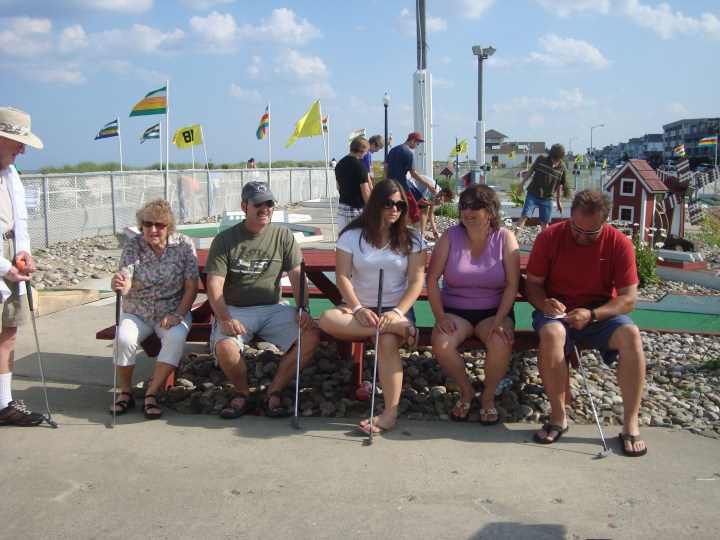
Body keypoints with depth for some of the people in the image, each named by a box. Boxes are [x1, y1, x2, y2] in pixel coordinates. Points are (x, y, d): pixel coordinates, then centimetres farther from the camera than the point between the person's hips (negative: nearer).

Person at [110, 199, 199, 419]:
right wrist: (119, 285, -43)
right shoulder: (132, 246, -5)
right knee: (124, 339, -28)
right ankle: (126, 392, -3)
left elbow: (191, 287, -8)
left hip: (173, 311, -1)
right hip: (137, 312, 1)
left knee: (176, 337, -32)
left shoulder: (184, 245, -6)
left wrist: (178, 315, -20)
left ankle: (152, 393, -17)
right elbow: (125, 284, -18)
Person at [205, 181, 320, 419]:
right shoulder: (225, 240, -2)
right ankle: (242, 391, 2)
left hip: (272, 308, 2)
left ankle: (274, 391, -4)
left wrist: (304, 309, -14)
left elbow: (297, 276, 3)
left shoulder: (283, 236, 5)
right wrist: (225, 319, -24)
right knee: (225, 348, -32)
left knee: (311, 335, -22)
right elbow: (214, 286, -8)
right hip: (235, 310, -2)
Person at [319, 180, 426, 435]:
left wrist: (397, 313, -21)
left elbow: (416, 281, -5)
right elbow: (342, 276, -4)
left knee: (387, 341, -35)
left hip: (397, 308, -1)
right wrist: (358, 309, -20)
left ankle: (390, 413, -29)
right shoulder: (352, 235, 4)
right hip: (359, 307, 2)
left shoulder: (412, 238, 3)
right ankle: (398, 327, -31)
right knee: (327, 319, -31)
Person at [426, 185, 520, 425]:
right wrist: (439, 316, -13)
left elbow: (512, 284, -7)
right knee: (440, 344, -29)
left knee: (501, 344, -33)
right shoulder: (450, 236, -1)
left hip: (494, 310, -1)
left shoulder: (505, 237, -3)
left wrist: (500, 320, -17)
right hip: (455, 310, 1)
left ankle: (488, 396, -2)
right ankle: (466, 391, 2)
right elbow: (432, 279, -2)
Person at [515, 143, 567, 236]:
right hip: (533, 194, -2)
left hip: (547, 198, 2)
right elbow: (530, 171, 3)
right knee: (524, 216, -13)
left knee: (545, 223, 3)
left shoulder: (562, 167, -4)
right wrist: (521, 185, 4)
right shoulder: (541, 159, -9)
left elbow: (559, 185, 6)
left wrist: (559, 201, 11)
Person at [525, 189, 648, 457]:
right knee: (551, 333, -36)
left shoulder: (619, 243, -7)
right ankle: (558, 416, -20)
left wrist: (592, 315, -25)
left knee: (631, 335, -30)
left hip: (602, 312, 1)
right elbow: (532, 284, 0)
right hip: (558, 312, -1)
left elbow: (629, 298, -8)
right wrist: (544, 303, -23)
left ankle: (630, 424, -20)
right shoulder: (549, 238, -7)